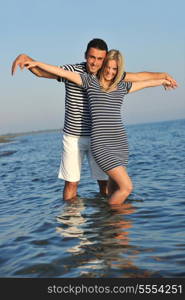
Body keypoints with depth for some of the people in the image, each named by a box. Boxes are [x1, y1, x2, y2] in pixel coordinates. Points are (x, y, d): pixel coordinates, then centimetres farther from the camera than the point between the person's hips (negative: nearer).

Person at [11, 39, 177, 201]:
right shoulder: (72, 71, -10)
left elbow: (138, 76, 11)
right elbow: (41, 71, -8)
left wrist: (163, 75, 11)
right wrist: (26, 58, -27)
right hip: (73, 137, -2)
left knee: (105, 181, 1)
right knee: (71, 183, 2)